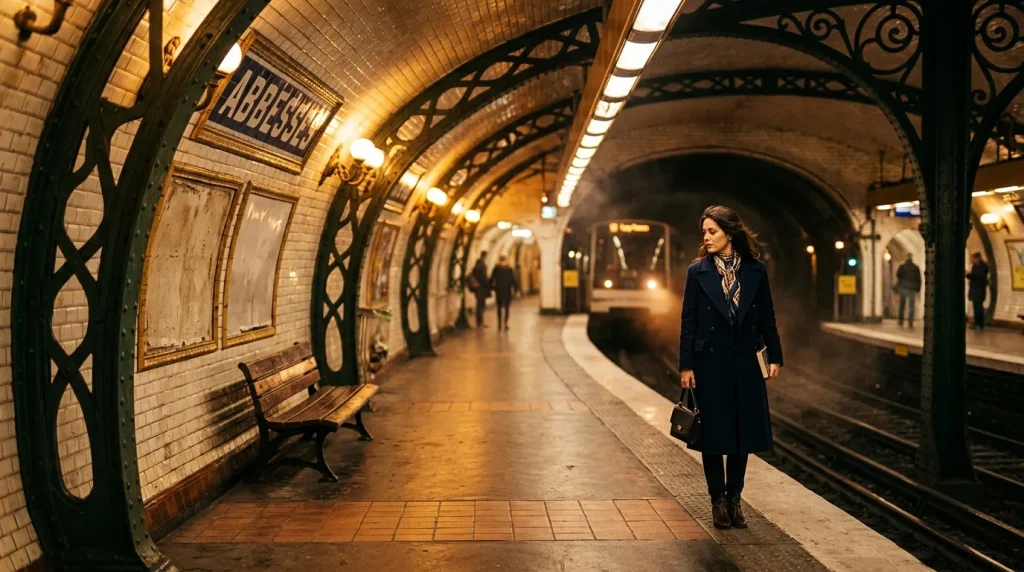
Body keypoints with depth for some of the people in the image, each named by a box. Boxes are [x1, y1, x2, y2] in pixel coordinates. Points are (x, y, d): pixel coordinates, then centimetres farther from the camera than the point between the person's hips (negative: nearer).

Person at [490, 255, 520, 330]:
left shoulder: (496, 268, -3)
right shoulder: (510, 269, -4)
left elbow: (492, 279, -2)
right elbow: (514, 279, -4)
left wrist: (492, 287, 9)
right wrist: (516, 290, 1)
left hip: (498, 290, 1)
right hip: (507, 290, -1)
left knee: (499, 307, 10)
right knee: (507, 307, 6)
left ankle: (499, 324, 6)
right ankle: (506, 323, -3)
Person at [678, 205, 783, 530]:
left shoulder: (755, 271, 1)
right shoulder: (697, 272, -2)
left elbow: (767, 318, 6)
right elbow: (688, 322, -3)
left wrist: (774, 357, 2)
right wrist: (686, 366, -6)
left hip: (745, 363, 2)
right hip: (710, 363, -2)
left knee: (744, 431, 8)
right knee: (713, 433, 4)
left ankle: (734, 498, 20)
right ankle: (718, 500, 16)